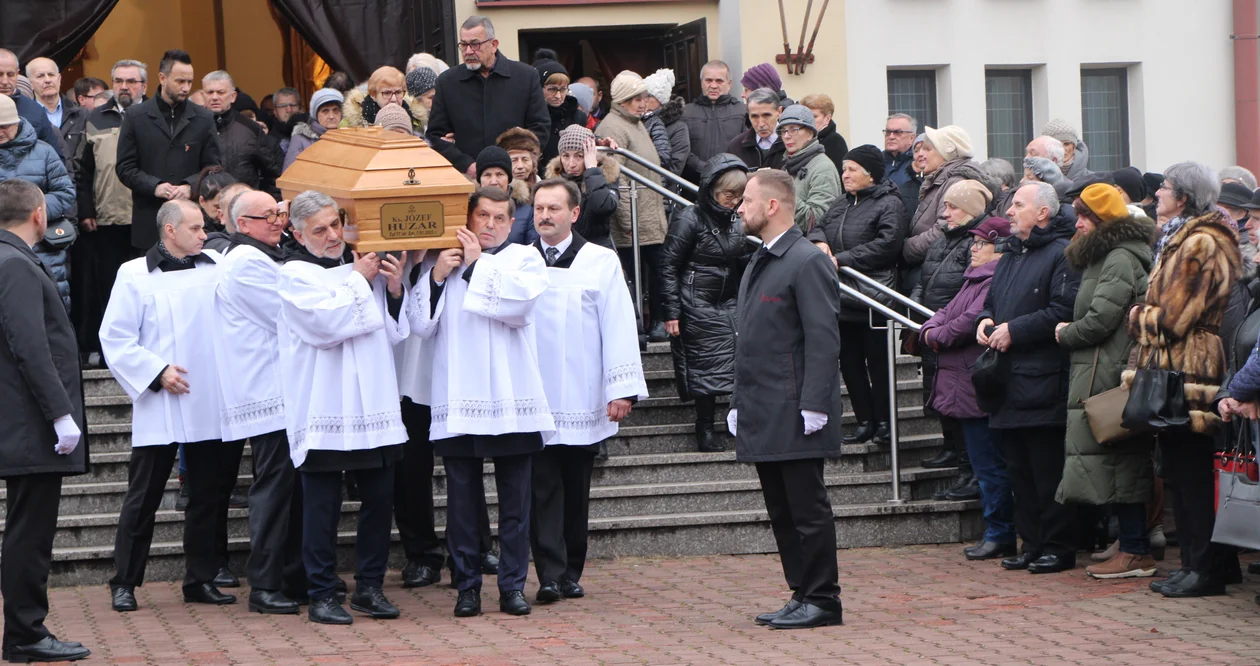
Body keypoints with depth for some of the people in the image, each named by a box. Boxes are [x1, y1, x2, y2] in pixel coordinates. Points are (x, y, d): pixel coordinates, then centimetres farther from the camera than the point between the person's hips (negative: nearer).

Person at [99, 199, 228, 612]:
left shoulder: (218, 268, 7)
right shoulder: (135, 275, -1)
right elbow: (115, 338, -2)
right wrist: (157, 371, -10)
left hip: (209, 406, 3)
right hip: (159, 408, -3)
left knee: (208, 497, 9)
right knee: (143, 499, 1)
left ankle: (201, 580, 19)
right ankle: (124, 583, 10)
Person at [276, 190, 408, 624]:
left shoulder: (363, 265, 13)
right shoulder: (295, 274, -3)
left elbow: (393, 334, 17)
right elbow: (325, 324, -17)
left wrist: (394, 290, 0)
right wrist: (360, 281, -5)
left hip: (373, 407, 5)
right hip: (324, 410, -5)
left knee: (380, 498, 7)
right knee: (322, 505, -2)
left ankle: (370, 587, 18)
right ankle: (321, 595, 5)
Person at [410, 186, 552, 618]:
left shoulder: (525, 258, 10)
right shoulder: (444, 261, 13)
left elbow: (519, 303, -10)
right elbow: (422, 324, 6)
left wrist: (478, 265, -4)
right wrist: (436, 276, -6)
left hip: (511, 400, -1)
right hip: (458, 401, 1)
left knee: (515, 500, 2)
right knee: (462, 498, 2)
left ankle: (513, 586, 8)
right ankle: (467, 587, 9)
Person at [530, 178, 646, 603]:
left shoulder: (601, 262, 2)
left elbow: (618, 327, 0)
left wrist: (622, 390, -6)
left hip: (582, 402, 0)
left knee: (576, 491, 8)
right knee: (542, 489, -6)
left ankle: (571, 573, 18)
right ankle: (550, 574, -8)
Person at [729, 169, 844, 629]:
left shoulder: (808, 263, -10)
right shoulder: (759, 265, 19)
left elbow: (824, 341, -16)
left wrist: (813, 407, -21)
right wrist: (738, 404, 19)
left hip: (793, 418, -9)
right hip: (762, 417, 9)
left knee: (808, 509, -4)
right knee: (782, 512, 11)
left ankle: (822, 600, 2)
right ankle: (802, 595, 17)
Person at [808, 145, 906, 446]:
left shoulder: (889, 204, -8)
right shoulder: (841, 204, 18)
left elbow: (887, 244, -19)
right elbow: (818, 228, 21)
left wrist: (841, 259, -19)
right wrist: (819, 242, -4)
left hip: (873, 299, -8)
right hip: (843, 299, 8)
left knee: (878, 363, -3)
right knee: (849, 363, 10)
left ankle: (884, 423, 5)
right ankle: (865, 422, 17)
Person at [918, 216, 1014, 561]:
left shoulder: (996, 281, -16)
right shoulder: (974, 279, 19)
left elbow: (971, 322, -24)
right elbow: (948, 312, 21)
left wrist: (937, 336, -8)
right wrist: (930, 329, -1)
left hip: (978, 392, -11)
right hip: (959, 388, 11)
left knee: (989, 467, -5)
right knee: (982, 465, 14)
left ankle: (999, 535, 2)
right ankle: (997, 532, 20)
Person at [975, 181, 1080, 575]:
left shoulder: (1062, 254, -8)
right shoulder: (1011, 256, 21)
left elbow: (1063, 312, -18)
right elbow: (992, 301, 31)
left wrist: (1013, 330, -16)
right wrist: (985, 320, 8)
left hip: (1044, 382, -9)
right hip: (1010, 382, 9)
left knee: (1049, 472, -6)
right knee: (1019, 469, 11)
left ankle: (1059, 547, 0)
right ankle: (1032, 543, 17)